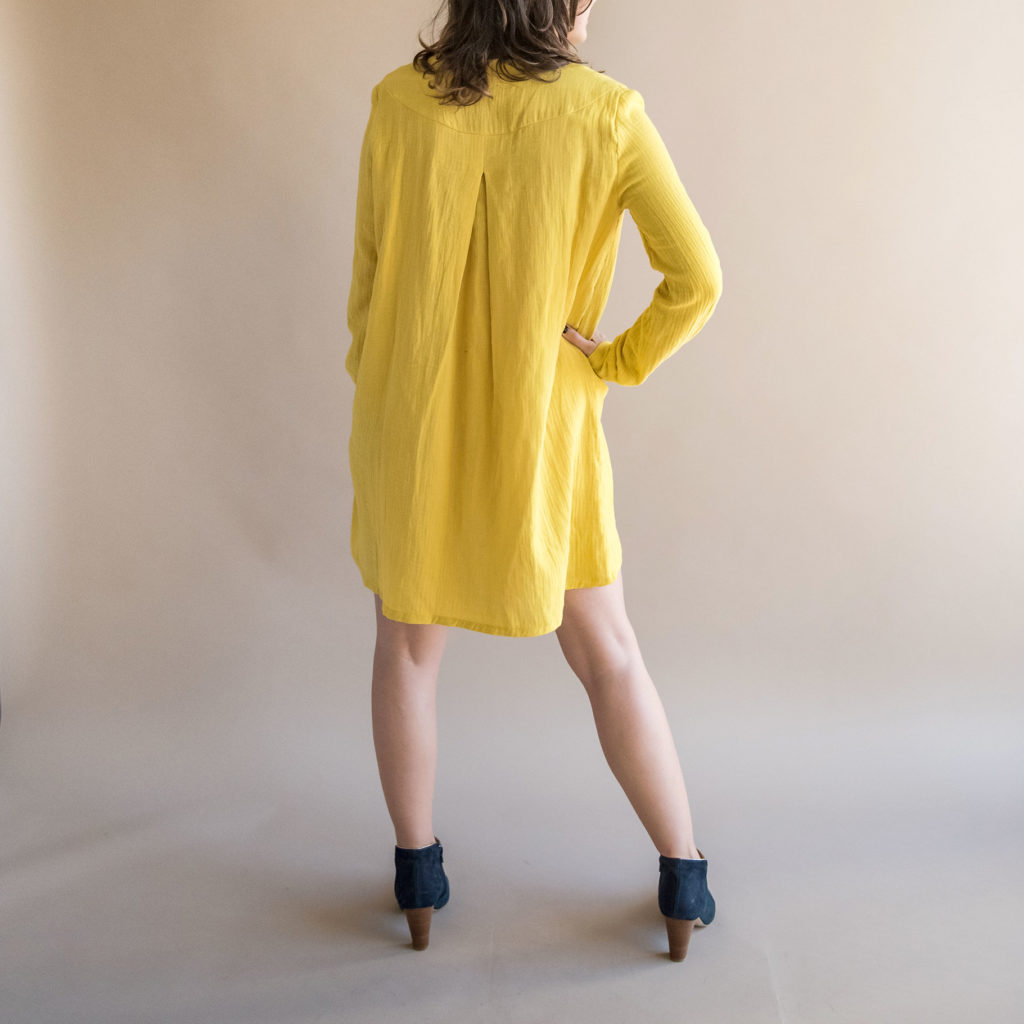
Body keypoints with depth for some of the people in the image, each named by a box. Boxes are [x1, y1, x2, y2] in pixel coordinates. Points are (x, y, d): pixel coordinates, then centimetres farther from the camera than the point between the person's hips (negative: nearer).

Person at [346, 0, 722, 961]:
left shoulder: (398, 100, -6)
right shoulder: (605, 112, -10)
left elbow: (370, 271, 0)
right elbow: (696, 279, -14)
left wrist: (374, 383, 12)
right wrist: (614, 364, -1)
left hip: (409, 424, 2)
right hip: (539, 427, -1)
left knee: (408, 644, 19)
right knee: (608, 655, 13)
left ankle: (418, 876, 30)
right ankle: (683, 883, 23)